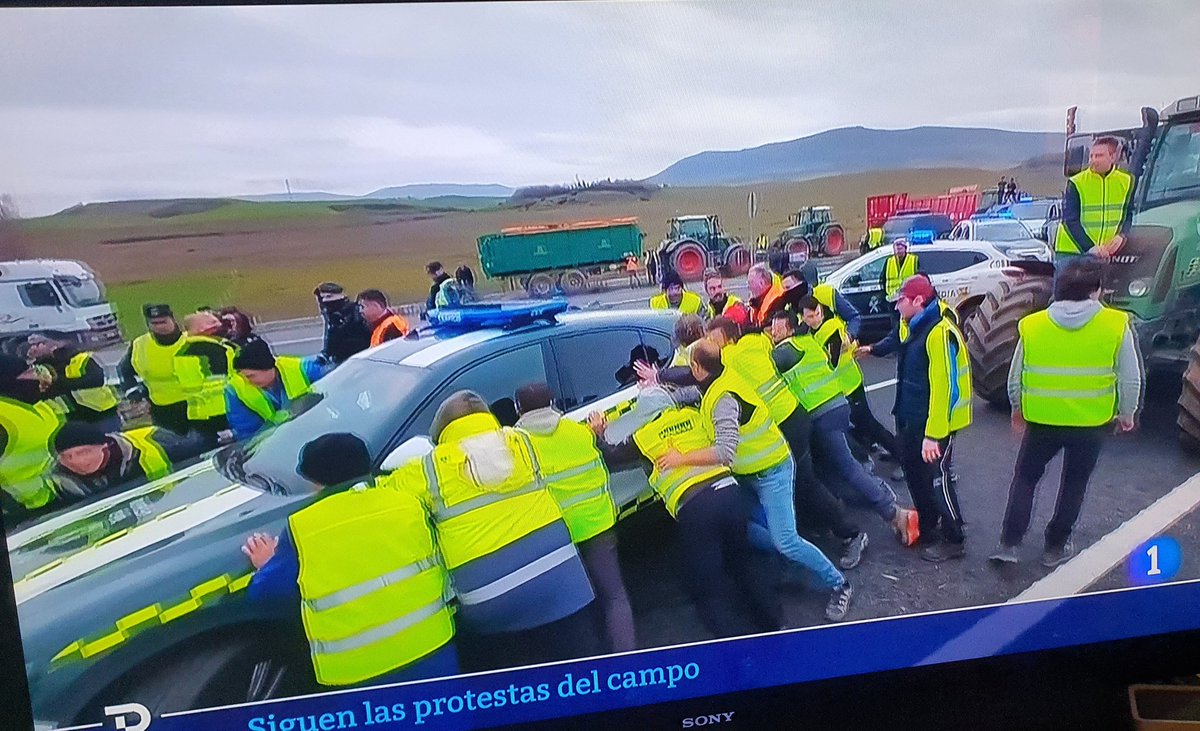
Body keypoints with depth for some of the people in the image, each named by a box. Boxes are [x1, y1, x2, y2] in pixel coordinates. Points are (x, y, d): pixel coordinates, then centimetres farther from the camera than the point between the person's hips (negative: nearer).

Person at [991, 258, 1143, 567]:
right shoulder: (1117, 325, -9)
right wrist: (1127, 413, 13)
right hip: (1092, 423, 0)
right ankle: (1055, 548, 28)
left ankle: (1008, 544, 14)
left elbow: (1015, 379, 2)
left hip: (1041, 420, 1)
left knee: (1025, 478, 18)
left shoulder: (1031, 325, -6)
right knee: (1074, 484, 19)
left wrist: (1017, 410, 19)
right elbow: (1131, 379, -4)